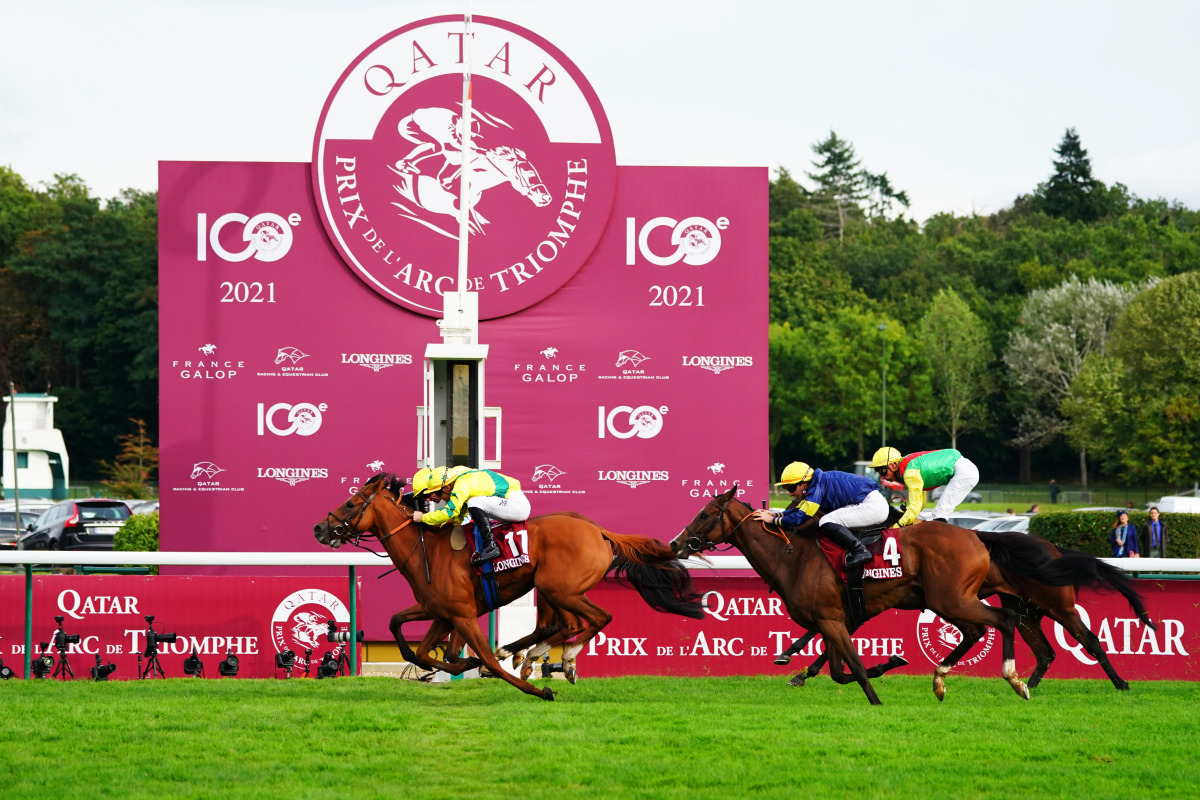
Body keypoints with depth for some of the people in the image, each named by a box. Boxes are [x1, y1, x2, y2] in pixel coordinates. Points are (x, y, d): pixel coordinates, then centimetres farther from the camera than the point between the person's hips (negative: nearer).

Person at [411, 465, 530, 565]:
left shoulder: (462, 485, -18)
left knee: (474, 503, -23)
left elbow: (450, 512, -24)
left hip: (519, 506, -10)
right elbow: (459, 516, 21)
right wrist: (439, 524, 12)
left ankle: (491, 546, -23)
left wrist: (423, 517, -13)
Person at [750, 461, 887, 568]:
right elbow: (799, 510, 22)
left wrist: (773, 520, -8)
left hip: (873, 505, -11)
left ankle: (860, 551, -18)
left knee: (827, 523, -21)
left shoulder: (817, 487, -17)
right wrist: (775, 514, 12)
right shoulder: (817, 485, 12)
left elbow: (800, 518, -18)